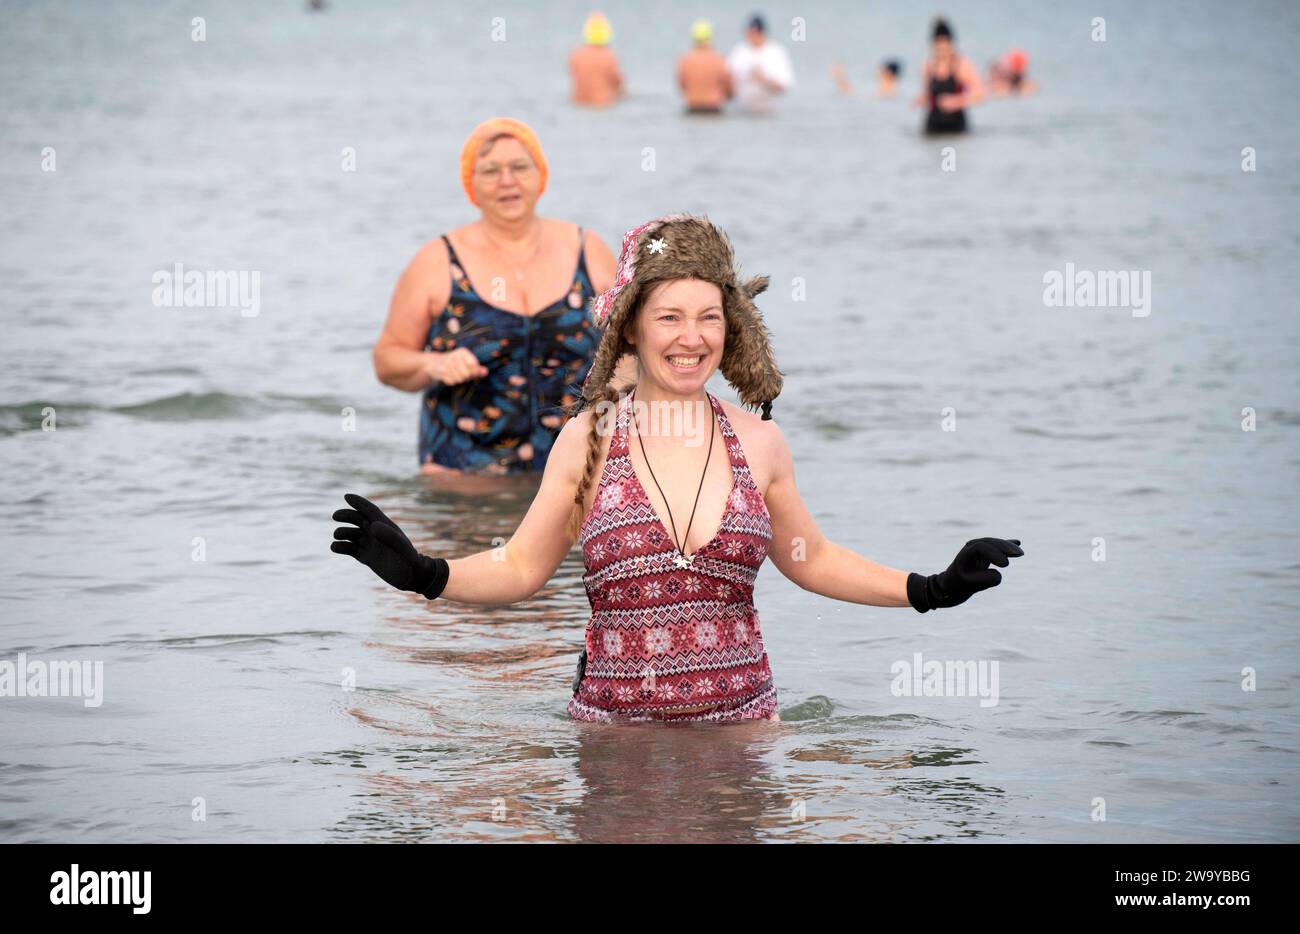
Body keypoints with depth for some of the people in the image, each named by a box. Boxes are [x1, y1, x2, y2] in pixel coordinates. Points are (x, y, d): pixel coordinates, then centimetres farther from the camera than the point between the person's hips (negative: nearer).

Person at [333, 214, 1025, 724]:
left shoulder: (758, 442, 5)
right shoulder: (588, 440, 0)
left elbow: (812, 561, 19)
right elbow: (520, 568, 6)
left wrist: (931, 590, 13)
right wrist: (421, 573, -9)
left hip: (741, 718, 1)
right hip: (614, 722, -1)